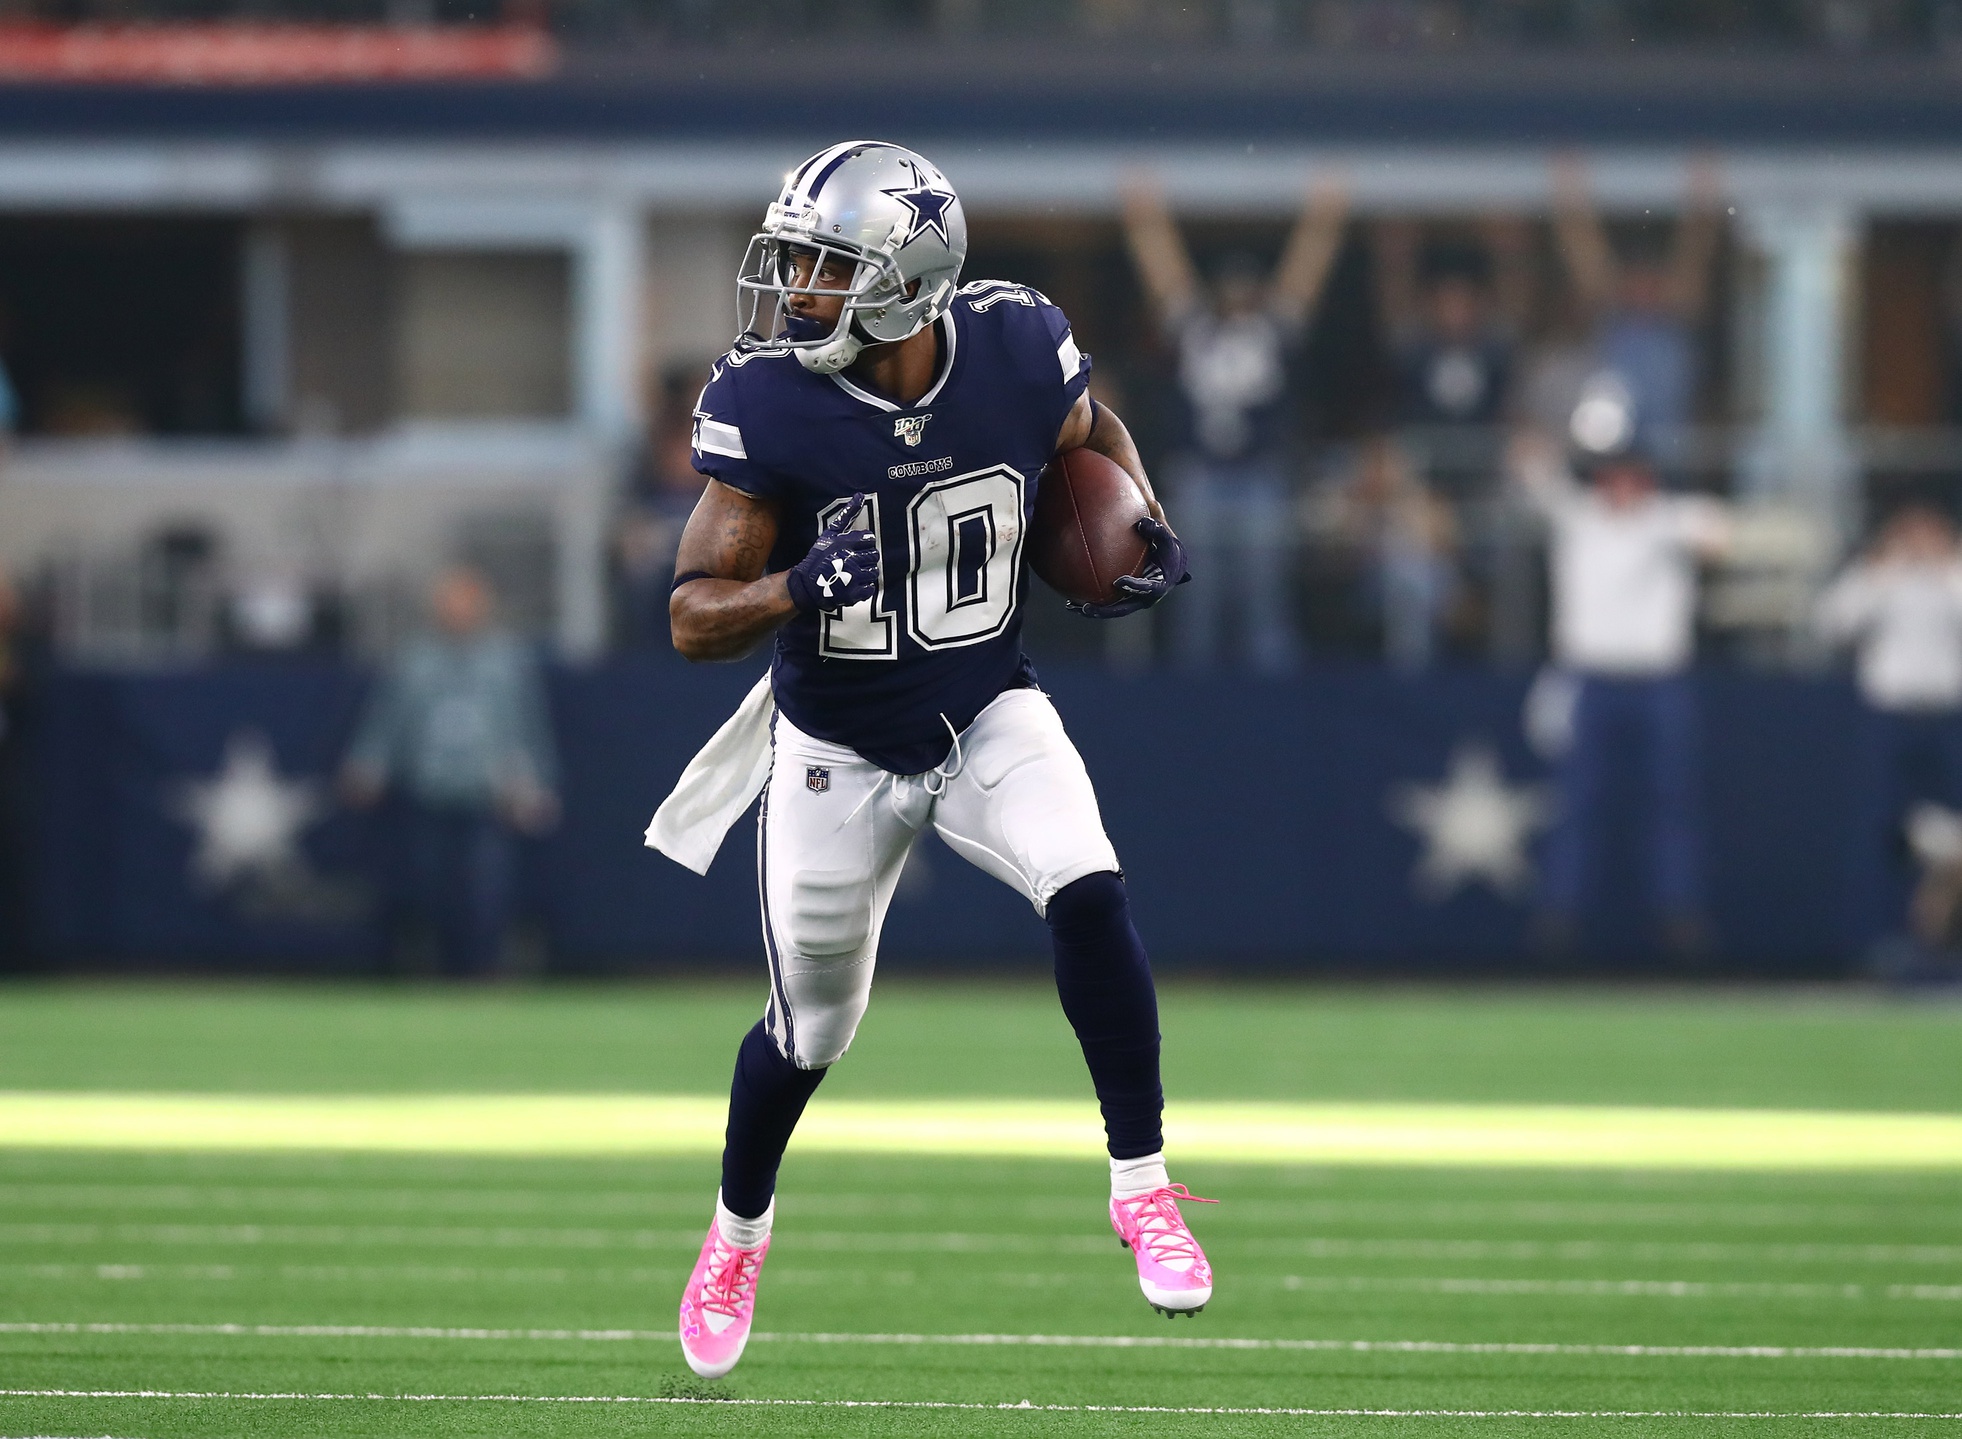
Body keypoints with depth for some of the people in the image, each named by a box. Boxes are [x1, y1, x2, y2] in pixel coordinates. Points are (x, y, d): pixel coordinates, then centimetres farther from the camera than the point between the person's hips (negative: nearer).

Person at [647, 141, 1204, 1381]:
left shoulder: (1017, 350, -16)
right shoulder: (767, 406, -23)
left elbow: (1092, 433, 10)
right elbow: (694, 618, -20)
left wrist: (1149, 535, -9)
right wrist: (794, 593, -40)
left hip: (990, 716, 1)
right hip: (838, 750, -1)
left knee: (1089, 897, -26)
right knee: (813, 1029, 10)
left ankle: (1143, 1187, -10)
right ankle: (738, 1233, 40)